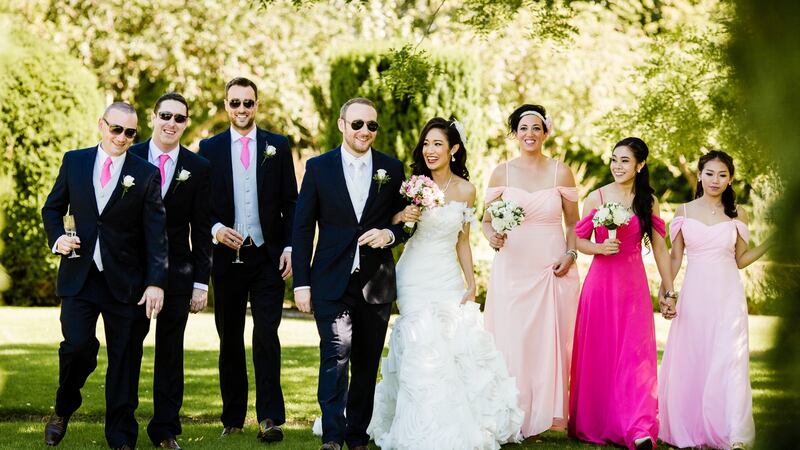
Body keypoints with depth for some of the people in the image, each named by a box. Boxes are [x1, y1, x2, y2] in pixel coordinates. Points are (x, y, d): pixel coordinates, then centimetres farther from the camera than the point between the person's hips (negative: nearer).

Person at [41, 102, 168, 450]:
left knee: (124, 358, 3)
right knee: (78, 346, -13)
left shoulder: (147, 174, 0)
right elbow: (52, 208, 16)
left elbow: (156, 233, -4)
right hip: (79, 276, 1)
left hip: (125, 280, 0)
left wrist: (156, 282, -13)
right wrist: (57, 238, -5)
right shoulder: (74, 161, 6)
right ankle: (63, 411, 15)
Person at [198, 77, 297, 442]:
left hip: (268, 257, -1)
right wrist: (215, 229, -13)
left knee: (266, 335, -10)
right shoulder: (209, 148, 6)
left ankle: (270, 418, -9)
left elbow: (291, 202, 6)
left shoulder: (278, 146, 6)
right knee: (230, 340, 8)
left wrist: (290, 247, -4)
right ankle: (233, 418, 17)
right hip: (227, 257, 1)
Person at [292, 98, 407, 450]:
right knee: (336, 355, -14)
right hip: (332, 282, -2)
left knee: (367, 364, 8)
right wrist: (301, 283, -4)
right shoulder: (319, 167, 1)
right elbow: (302, 228, 1)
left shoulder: (392, 169, 6)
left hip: (377, 284, 2)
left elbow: (405, 222, 12)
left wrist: (389, 235, -12)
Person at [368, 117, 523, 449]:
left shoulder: (465, 190, 3)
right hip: (415, 278, -2)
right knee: (423, 349, -7)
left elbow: (462, 241, 11)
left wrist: (471, 283, 8)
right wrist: (402, 218, -21)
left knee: (460, 345, -2)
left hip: (449, 279, 3)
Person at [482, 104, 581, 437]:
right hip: (511, 271, 0)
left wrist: (570, 254, -6)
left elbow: (573, 223, 10)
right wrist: (492, 236, -12)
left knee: (550, 343, 1)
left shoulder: (561, 173, 4)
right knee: (511, 343, -2)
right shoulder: (501, 173, 4)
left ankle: (543, 415, 13)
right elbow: (486, 221, 9)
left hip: (552, 272, 0)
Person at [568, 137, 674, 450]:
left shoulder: (648, 201, 5)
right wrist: (600, 248, -15)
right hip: (600, 281, 0)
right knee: (597, 354, 3)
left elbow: (659, 248, 8)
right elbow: (579, 240, 5)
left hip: (633, 285, 0)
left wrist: (669, 290, 7)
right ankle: (593, 425, 14)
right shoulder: (597, 197, 1)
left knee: (635, 353, -7)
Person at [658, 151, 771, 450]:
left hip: (728, 296, -1)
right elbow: (675, 257, 9)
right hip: (694, 295, 1)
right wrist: (665, 293, 0)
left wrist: (770, 243, -2)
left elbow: (740, 260, 10)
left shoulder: (737, 215, 5)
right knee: (690, 362, 3)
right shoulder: (684, 212, 5)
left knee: (730, 363, -8)